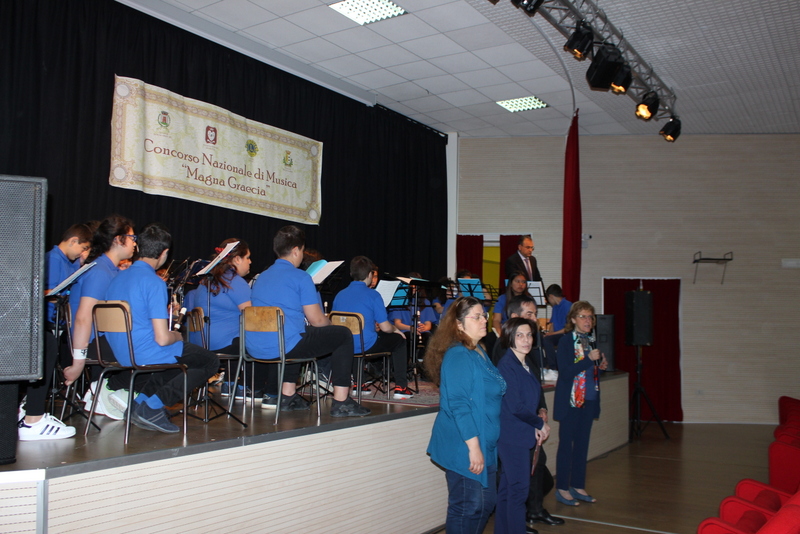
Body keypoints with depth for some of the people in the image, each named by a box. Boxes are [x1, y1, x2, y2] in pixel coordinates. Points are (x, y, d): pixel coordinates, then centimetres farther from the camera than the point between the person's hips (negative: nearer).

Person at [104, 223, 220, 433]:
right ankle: (153, 406, -6)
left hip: (120, 354, 9)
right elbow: (162, 338, -23)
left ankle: (140, 399, 13)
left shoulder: (118, 278, 5)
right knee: (211, 361, 6)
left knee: (182, 352, 33)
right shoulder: (154, 282, -20)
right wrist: (177, 335, -1)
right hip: (146, 355, -9)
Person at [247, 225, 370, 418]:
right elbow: (317, 320, -8)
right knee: (343, 335, 6)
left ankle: (288, 396, 34)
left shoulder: (261, 277, 17)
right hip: (284, 347, -8)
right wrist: (330, 323, 16)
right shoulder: (300, 277, -7)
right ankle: (341, 402, 4)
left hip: (255, 349, 8)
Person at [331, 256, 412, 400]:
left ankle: (358, 384, 37)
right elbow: (385, 327, -13)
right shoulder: (372, 295, -12)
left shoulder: (340, 295, 3)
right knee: (399, 340, 18)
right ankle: (400, 387, 15)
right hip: (366, 345, -5)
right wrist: (395, 329, 12)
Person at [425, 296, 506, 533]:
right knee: (469, 507, 0)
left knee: (486, 502, 15)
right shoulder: (458, 356, -18)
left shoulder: (479, 353, 11)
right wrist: (473, 445, -24)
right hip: (464, 449, -9)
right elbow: (458, 404, -23)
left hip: (485, 445, 9)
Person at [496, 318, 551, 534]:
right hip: (511, 436, -8)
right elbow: (514, 406, -19)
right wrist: (540, 424, -7)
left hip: (523, 434, 8)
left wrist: (536, 427, 2)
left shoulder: (528, 366, 11)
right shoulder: (507, 365, -16)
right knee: (519, 488, -2)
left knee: (508, 487, 15)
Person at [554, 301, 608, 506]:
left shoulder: (590, 340, 10)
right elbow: (565, 372, -20)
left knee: (582, 443, 12)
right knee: (566, 444, 2)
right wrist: (589, 359, -23)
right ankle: (562, 489, 11)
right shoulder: (566, 341, -11)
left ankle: (578, 486, 22)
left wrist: (601, 366, 2)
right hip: (570, 400, -7)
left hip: (589, 400, 7)